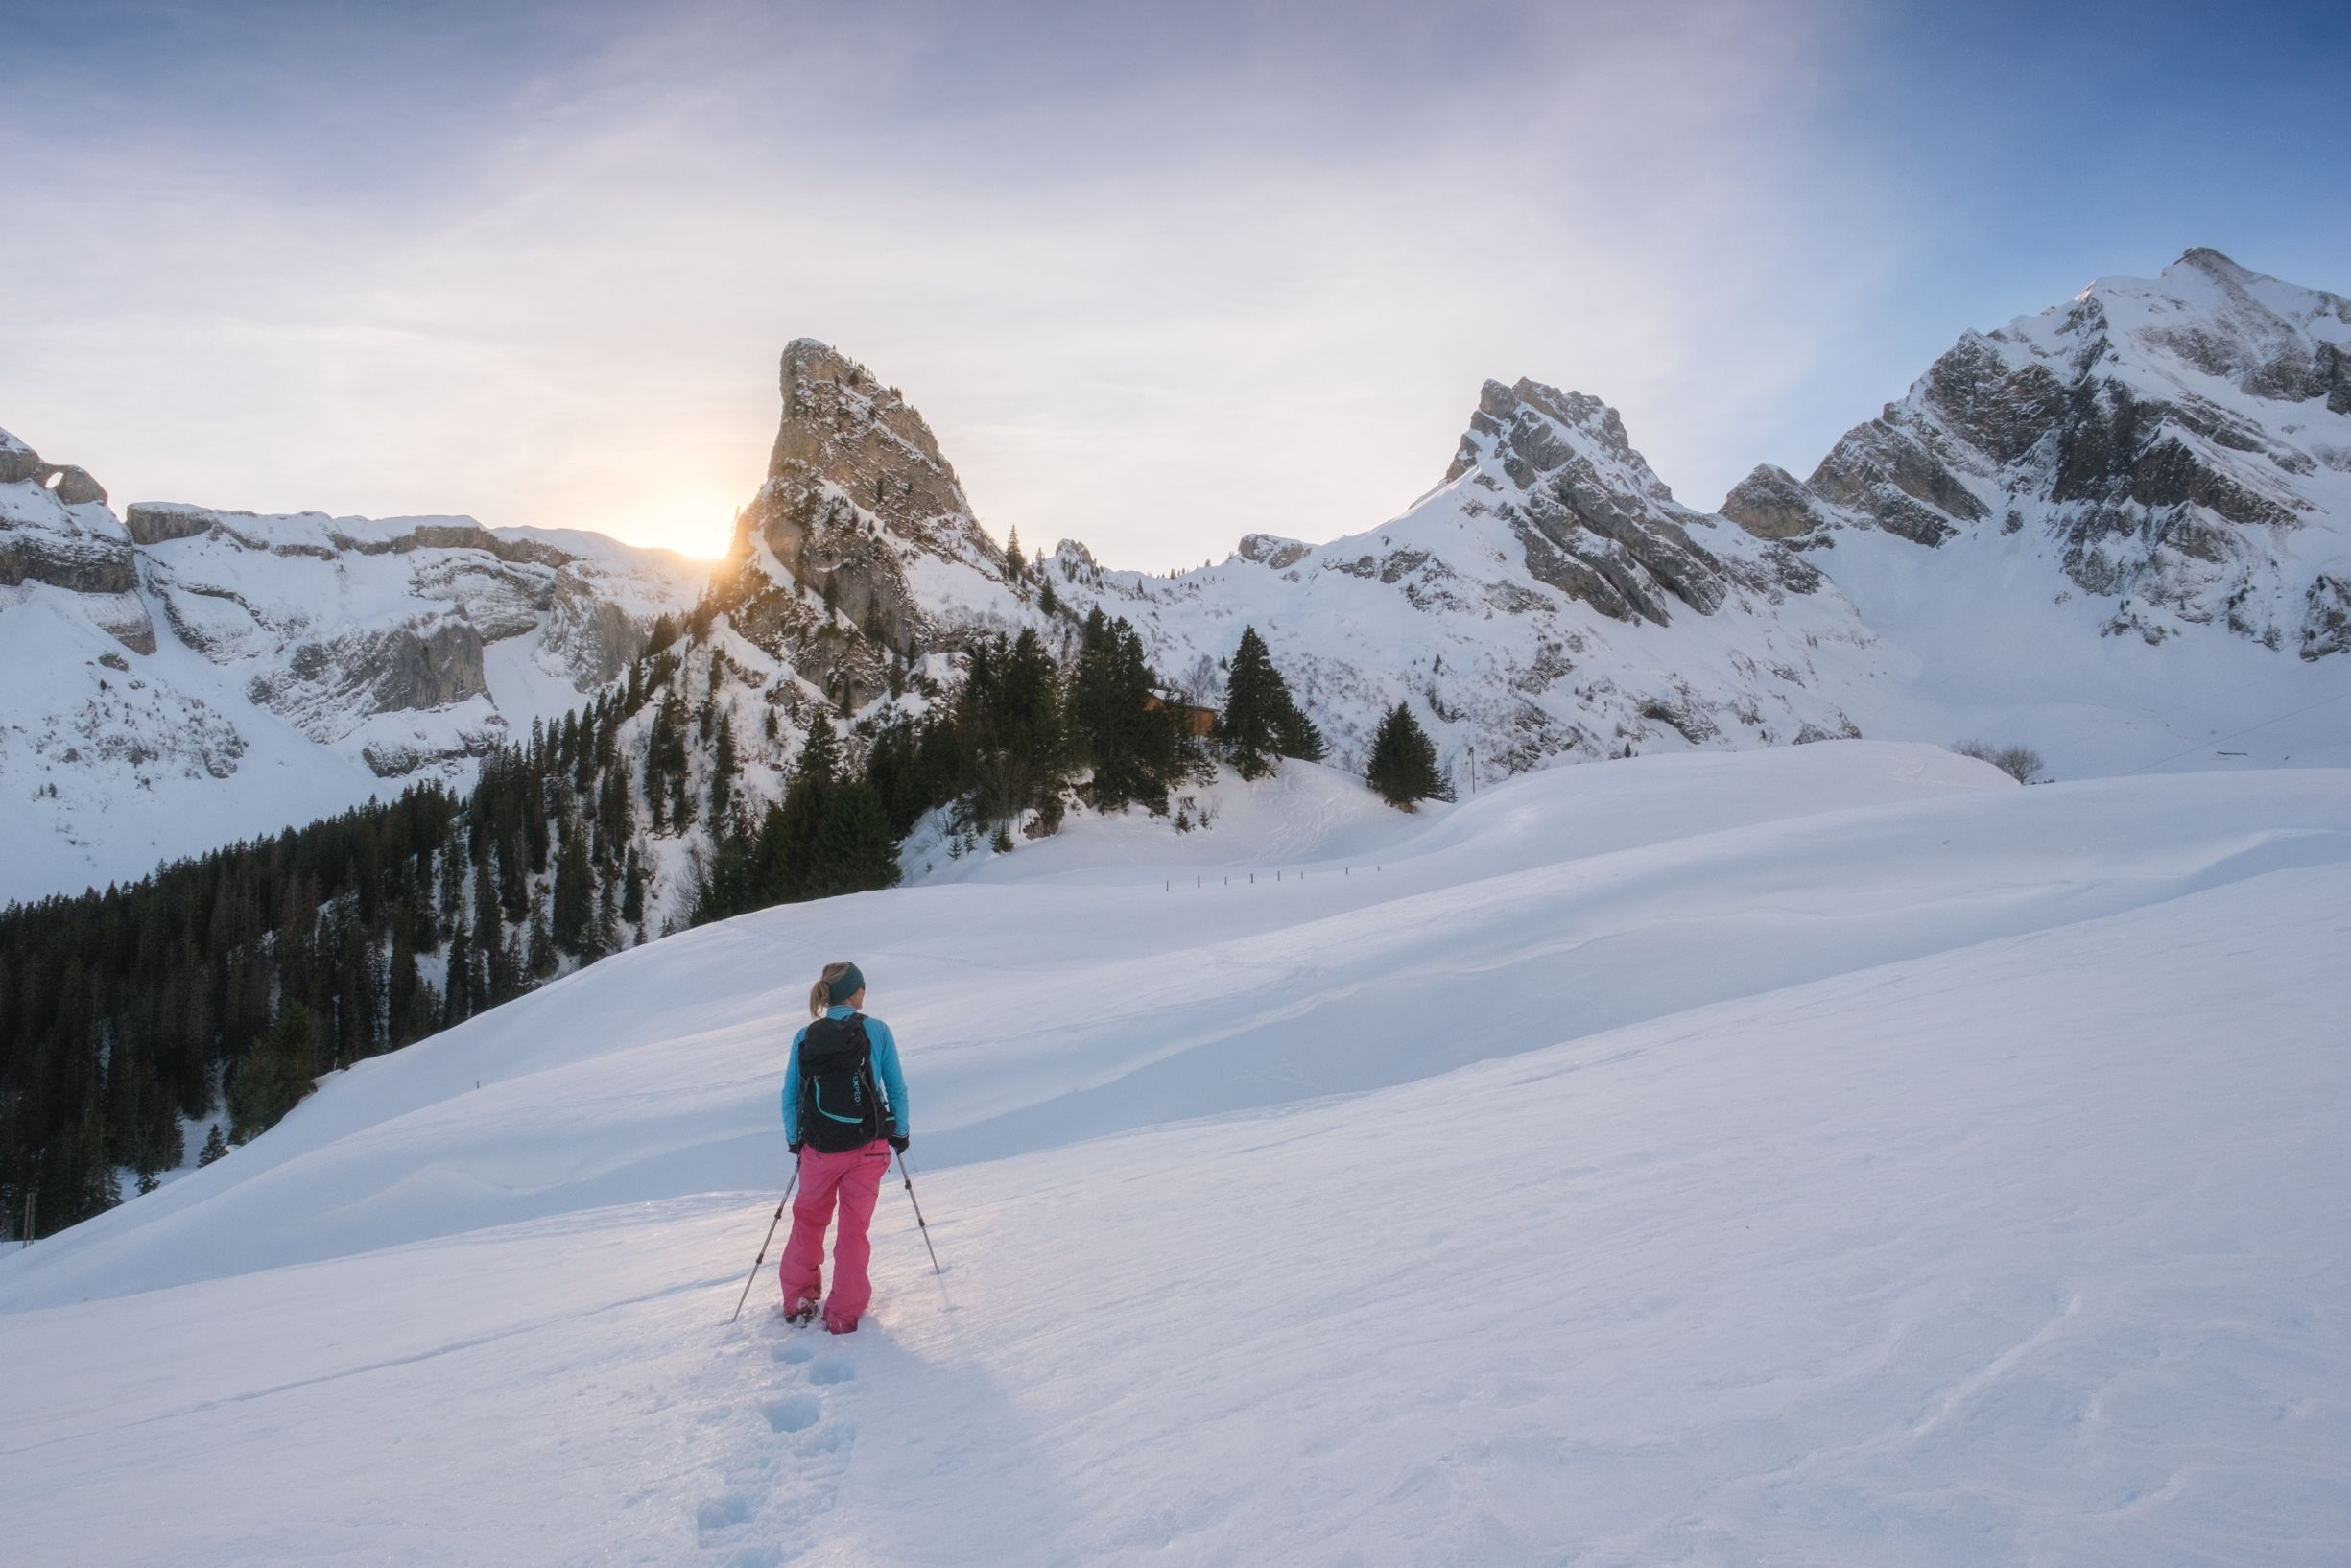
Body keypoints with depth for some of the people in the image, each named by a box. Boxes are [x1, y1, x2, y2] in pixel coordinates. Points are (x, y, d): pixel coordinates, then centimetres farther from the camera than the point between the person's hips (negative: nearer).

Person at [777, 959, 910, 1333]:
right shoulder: (876, 1030, -7)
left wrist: (794, 1141, 18)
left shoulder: (804, 1037, -1)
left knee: (808, 1220, 23)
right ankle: (843, 1316, 14)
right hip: (867, 1148, -1)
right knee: (854, 1228, 11)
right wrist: (900, 1132, 11)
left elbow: (790, 1097, 4)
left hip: (818, 1149, 2)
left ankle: (798, 1302, 28)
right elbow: (897, 1088, -2)